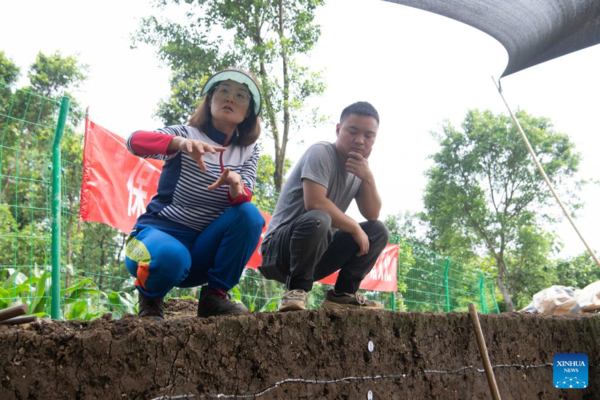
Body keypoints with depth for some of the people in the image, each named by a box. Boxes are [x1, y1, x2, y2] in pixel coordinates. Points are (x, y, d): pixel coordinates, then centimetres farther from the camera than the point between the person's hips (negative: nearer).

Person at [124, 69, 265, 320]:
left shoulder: (248, 151, 4)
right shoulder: (186, 134, -6)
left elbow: (244, 198, -12)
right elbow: (135, 141, -26)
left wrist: (236, 187, -37)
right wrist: (181, 142, -46)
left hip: (203, 248, 4)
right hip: (160, 232, -3)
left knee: (249, 214, -23)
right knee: (171, 257, -38)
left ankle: (215, 295, -9)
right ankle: (150, 298, -2)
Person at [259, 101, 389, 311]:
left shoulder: (359, 167, 9)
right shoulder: (321, 152, -14)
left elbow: (372, 215, 2)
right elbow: (315, 203, -27)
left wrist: (368, 178, -14)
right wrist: (355, 228, -16)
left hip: (316, 250, 8)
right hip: (279, 248, -8)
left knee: (378, 231, 1)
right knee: (317, 220, -37)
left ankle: (343, 293, 0)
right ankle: (296, 290, -19)